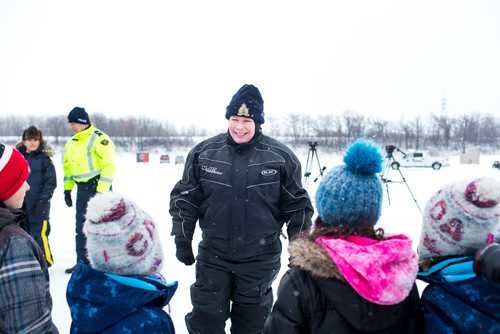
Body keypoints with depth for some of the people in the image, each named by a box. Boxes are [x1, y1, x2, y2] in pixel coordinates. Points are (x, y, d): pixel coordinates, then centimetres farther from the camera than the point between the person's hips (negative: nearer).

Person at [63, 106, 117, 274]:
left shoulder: (99, 139, -14)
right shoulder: (71, 143, 13)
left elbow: (109, 166, -18)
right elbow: (67, 166, 21)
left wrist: (101, 191, -19)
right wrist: (67, 189, 14)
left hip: (98, 187, -8)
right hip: (82, 189, 8)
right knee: (81, 227, 12)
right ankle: (82, 262, 24)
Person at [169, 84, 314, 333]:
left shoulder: (281, 157, -6)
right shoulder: (203, 152, -4)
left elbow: (296, 205, 2)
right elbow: (185, 199, 4)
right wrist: (182, 240, 3)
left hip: (260, 259, 0)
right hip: (213, 256, 1)